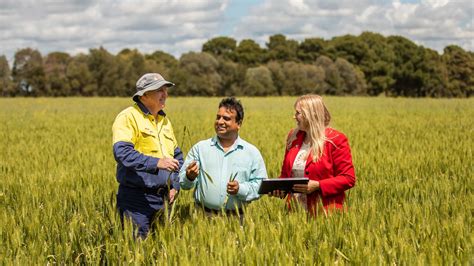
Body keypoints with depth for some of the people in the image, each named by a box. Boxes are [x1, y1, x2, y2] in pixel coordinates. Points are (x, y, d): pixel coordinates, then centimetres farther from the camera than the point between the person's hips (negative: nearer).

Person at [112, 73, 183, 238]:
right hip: (136, 198, -7)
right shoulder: (128, 117, -9)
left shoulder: (164, 120, 17)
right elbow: (122, 152, -23)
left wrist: (175, 186, 11)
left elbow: (177, 155, 25)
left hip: (161, 199, 7)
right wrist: (156, 162, -30)